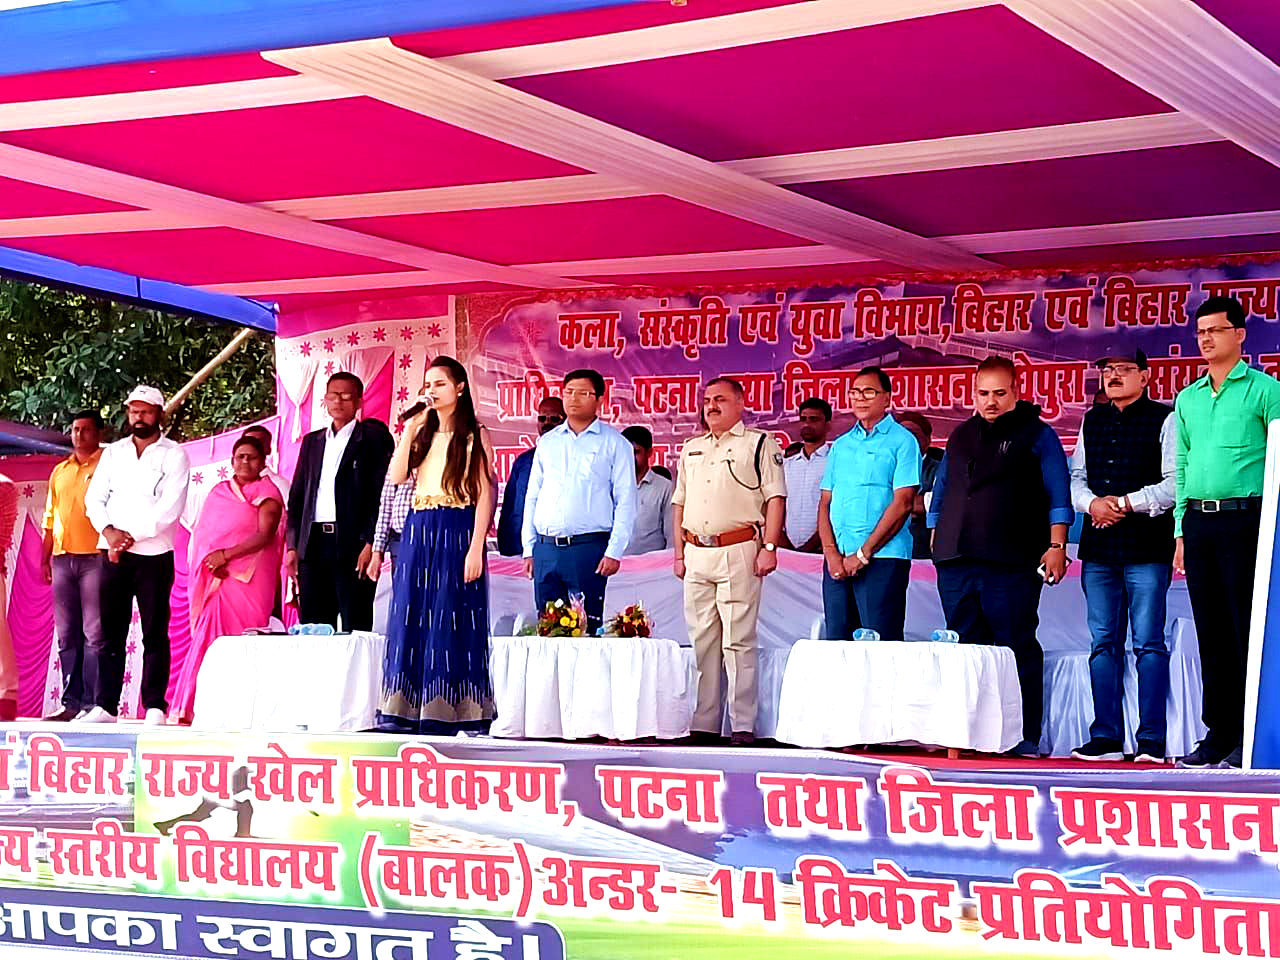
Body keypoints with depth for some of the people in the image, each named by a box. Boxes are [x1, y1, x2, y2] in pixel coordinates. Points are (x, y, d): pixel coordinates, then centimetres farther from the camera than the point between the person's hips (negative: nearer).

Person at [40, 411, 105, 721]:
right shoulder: (59, 472, 21)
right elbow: (50, 518, 23)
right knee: (67, 635, 5)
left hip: (95, 558, -6)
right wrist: (45, 558, 16)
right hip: (63, 558, 6)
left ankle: (92, 704, -9)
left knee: (95, 634, -9)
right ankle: (71, 702, 8)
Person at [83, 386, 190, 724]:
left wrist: (131, 536, -12)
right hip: (113, 555, 4)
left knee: (155, 635, -2)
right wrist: (109, 531, -9)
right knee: (111, 633, 4)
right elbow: (94, 499, 9)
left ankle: (154, 707, 0)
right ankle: (105, 706, 6)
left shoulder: (174, 455, 2)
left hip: (154, 555, -4)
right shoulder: (113, 453, 16)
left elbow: (170, 509, -8)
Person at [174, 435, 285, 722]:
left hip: (250, 577, -4)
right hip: (215, 578, 4)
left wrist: (226, 554, -14)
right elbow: (201, 532, 12)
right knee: (208, 635, -6)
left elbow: (265, 535, -8)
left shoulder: (267, 493, 5)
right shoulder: (218, 492, 19)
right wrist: (212, 560, -7)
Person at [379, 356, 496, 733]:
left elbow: (485, 494, -6)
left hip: (457, 533, -5)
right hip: (418, 532, 5)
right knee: (410, 620, 3)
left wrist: (476, 547, -15)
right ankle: (404, 712, 6)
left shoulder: (474, 436, 1)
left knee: (450, 622, -4)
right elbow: (396, 476, 1)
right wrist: (410, 429, -4)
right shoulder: (422, 433, 16)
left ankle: (450, 713, -1)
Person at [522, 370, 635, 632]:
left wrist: (614, 551, -10)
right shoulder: (547, 442, 17)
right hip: (545, 549, 4)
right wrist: (529, 549, 10)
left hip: (588, 548, -4)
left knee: (586, 628, -6)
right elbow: (532, 497, 18)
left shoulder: (614, 443, 4)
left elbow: (626, 501, -1)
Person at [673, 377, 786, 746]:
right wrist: (680, 552, 14)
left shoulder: (759, 444, 3)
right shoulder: (691, 449, 20)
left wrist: (769, 546, -12)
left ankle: (743, 725, -5)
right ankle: (703, 724, 11)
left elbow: (775, 498, -4)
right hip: (696, 553, 6)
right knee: (702, 641, 6)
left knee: (739, 640, -7)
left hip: (739, 552, -6)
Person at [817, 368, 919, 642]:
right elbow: (825, 503, 13)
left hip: (882, 558, -5)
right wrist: (831, 553, -4)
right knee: (837, 639, 7)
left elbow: (902, 503, -9)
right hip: (837, 560, 5)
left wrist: (863, 553, -12)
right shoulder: (841, 445, 17)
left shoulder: (902, 441, 0)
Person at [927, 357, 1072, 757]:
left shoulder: (1037, 434, 6)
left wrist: (1055, 546, -8)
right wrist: (936, 539, 19)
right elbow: (940, 492, 27)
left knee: (1017, 648, -5)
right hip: (956, 560, 5)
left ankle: (1026, 738, -2)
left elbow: (1058, 496, 1)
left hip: (1010, 563, -5)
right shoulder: (961, 436, 21)